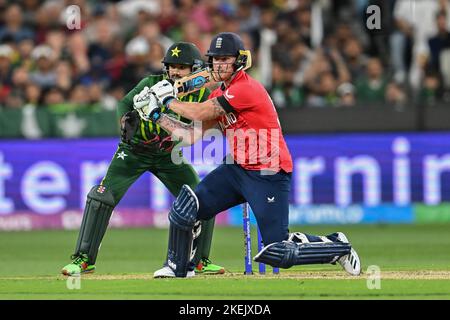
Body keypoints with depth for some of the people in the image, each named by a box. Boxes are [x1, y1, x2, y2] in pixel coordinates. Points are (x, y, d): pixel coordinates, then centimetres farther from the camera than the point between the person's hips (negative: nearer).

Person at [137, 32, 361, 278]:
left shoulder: (246, 89, -19)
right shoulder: (218, 95, 10)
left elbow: (199, 113, -19)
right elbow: (192, 135, 9)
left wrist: (169, 100, -4)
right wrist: (158, 115, 4)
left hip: (269, 176, -8)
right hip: (236, 170, 8)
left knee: (277, 253, -7)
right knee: (187, 204, -8)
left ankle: (337, 247, 14)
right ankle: (177, 267, 8)